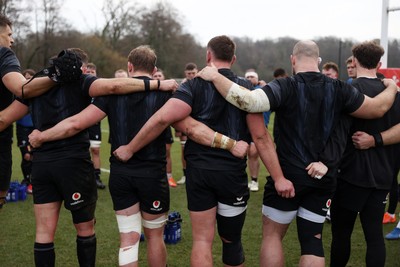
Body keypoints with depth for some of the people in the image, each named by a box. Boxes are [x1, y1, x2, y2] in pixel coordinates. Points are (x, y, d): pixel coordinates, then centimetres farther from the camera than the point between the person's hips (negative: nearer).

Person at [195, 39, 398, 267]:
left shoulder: (285, 87, -13)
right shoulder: (339, 89, -2)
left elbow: (247, 101, -28)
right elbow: (378, 109, 7)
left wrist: (215, 76, -17)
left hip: (288, 174, -3)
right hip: (324, 177, 4)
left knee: (272, 233, 12)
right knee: (312, 238, 12)